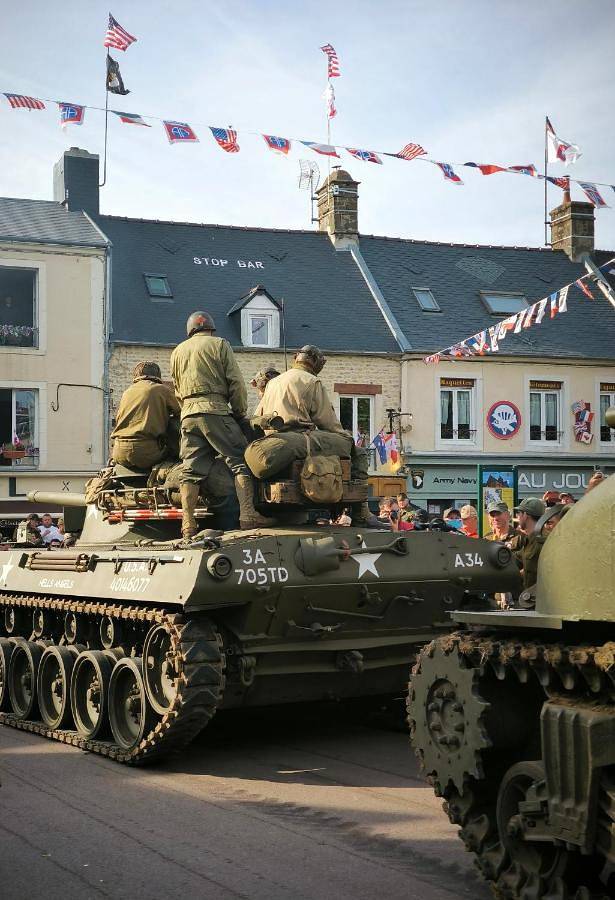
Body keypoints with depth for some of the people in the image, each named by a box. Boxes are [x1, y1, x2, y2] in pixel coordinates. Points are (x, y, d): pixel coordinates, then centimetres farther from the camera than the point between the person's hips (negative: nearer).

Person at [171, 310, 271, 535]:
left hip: (188, 414, 5)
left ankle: (188, 523, -4)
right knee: (240, 461, -2)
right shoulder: (219, 344, 6)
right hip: (215, 410, -4)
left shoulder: (177, 351, 20)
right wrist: (240, 412, 7)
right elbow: (236, 383, -1)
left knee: (191, 470, 2)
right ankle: (247, 514, -14)